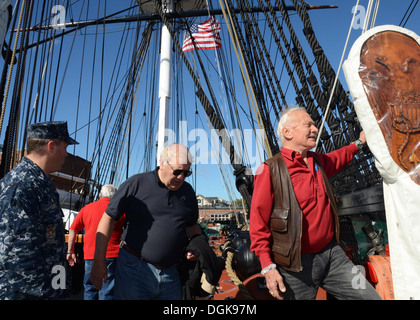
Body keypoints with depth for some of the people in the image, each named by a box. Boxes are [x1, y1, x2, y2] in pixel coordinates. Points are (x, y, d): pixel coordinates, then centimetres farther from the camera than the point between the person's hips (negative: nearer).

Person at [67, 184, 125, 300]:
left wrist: (70, 251, 16)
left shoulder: (87, 208, 8)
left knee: (89, 288, 19)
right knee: (108, 292, 5)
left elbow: (73, 230, 11)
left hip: (90, 255, 2)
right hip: (112, 254, -2)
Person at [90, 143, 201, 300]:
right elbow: (108, 218, -7)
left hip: (170, 274, 5)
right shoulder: (136, 183, -9)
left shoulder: (188, 191, 6)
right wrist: (99, 262, -9)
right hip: (134, 269, -4)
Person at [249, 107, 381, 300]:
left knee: (369, 295, 6)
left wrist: (358, 143, 41)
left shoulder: (318, 161, 6)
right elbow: (258, 224, -15)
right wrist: (267, 267, -17)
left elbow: (336, 159, 33)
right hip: (296, 265, -6)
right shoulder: (270, 170, -16)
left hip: (331, 253, 7)